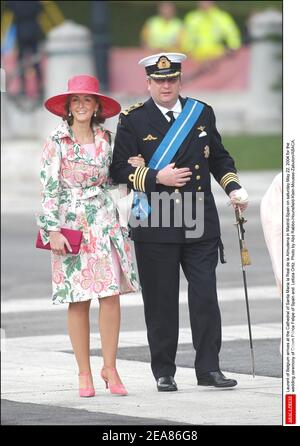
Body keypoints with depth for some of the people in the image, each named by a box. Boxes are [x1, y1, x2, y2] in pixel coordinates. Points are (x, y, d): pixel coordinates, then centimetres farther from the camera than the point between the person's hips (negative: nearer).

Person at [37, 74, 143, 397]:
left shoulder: (105, 139, 9)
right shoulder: (56, 142, -2)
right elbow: (49, 188, -5)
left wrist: (132, 168, 3)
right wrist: (52, 229, -12)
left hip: (104, 224, 3)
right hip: (70, 227, -3)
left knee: (111, 295, -6)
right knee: (78, 300, -1)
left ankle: (110, 367, 1)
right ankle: (84, 373, 5)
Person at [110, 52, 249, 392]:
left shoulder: (202, 114, 11)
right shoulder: (133, 120, 1)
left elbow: (219, 157, 20)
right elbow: (119, 169, -1)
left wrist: (233, 187, 4)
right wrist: (156, 178, -14)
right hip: (155, 224, -2)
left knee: (205, 297, -2)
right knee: (161, 302, 1)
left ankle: (208, 368, 5)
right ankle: (164, 373, 10)